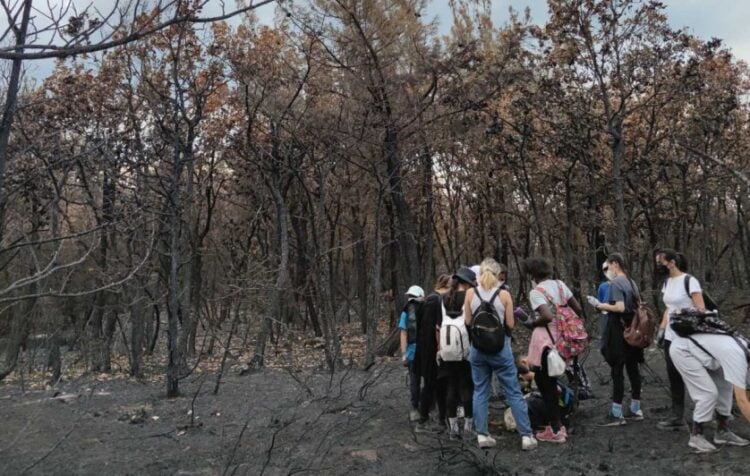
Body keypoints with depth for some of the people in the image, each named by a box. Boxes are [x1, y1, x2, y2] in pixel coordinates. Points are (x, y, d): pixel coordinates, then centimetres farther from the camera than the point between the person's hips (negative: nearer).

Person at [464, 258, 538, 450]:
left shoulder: (470, 293, -4)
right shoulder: (504, 294, -8)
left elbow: (467, 322, 2)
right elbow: (510, 324, -4)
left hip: (477, 347, 2)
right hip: (500, 347, -2)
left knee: (480, 391, 11)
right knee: (513, 392, 6)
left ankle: (482, 435, 13)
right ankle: (526, 435, 11)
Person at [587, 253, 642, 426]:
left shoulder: (615, 283, -13)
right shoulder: (631, 282, 12)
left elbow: (620, 308, -21)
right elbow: (635, 306, 18)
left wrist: (600, 305, -10)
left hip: (619, 331, -8)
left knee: (617, 371, -4)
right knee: (632, 368, 13)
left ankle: (617, 414, 0)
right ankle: (636, 409, 21)